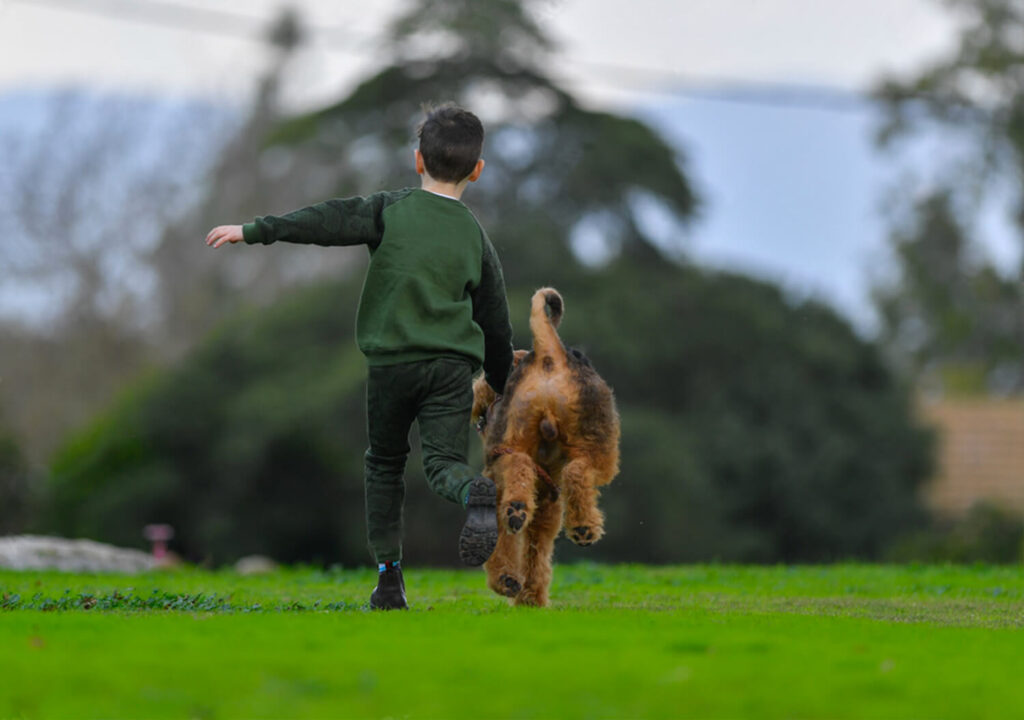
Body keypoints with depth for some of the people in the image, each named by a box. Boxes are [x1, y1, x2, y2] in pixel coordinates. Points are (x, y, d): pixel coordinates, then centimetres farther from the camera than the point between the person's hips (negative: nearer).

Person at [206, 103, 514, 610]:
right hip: (452, 366, 1)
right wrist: (503, 385, 31)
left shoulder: (392, 210, 2)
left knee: (385, 463, 17)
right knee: (443, 460, -6)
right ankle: (477, 494, -44)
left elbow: (328, 222, -8)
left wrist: (255, 231, -3)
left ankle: (389, 575, 12)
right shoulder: (475, 236, 11)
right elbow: (495, 321, 18)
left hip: (390, 363, -1)